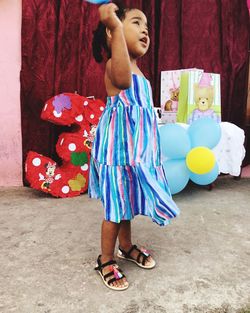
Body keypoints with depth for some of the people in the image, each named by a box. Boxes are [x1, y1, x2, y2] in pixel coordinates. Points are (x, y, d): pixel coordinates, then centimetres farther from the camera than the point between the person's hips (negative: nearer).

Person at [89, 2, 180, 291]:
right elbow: (122, 79, -41)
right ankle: (106, 260, 21)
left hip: (136, 148, 9)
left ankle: (126, 247, 39)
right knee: (116, 207, 1)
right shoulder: (114, 65, -14)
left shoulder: (139, 73, 17)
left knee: (127, 202, 20)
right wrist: (116, 26, -41)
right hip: (119, 148, -9)